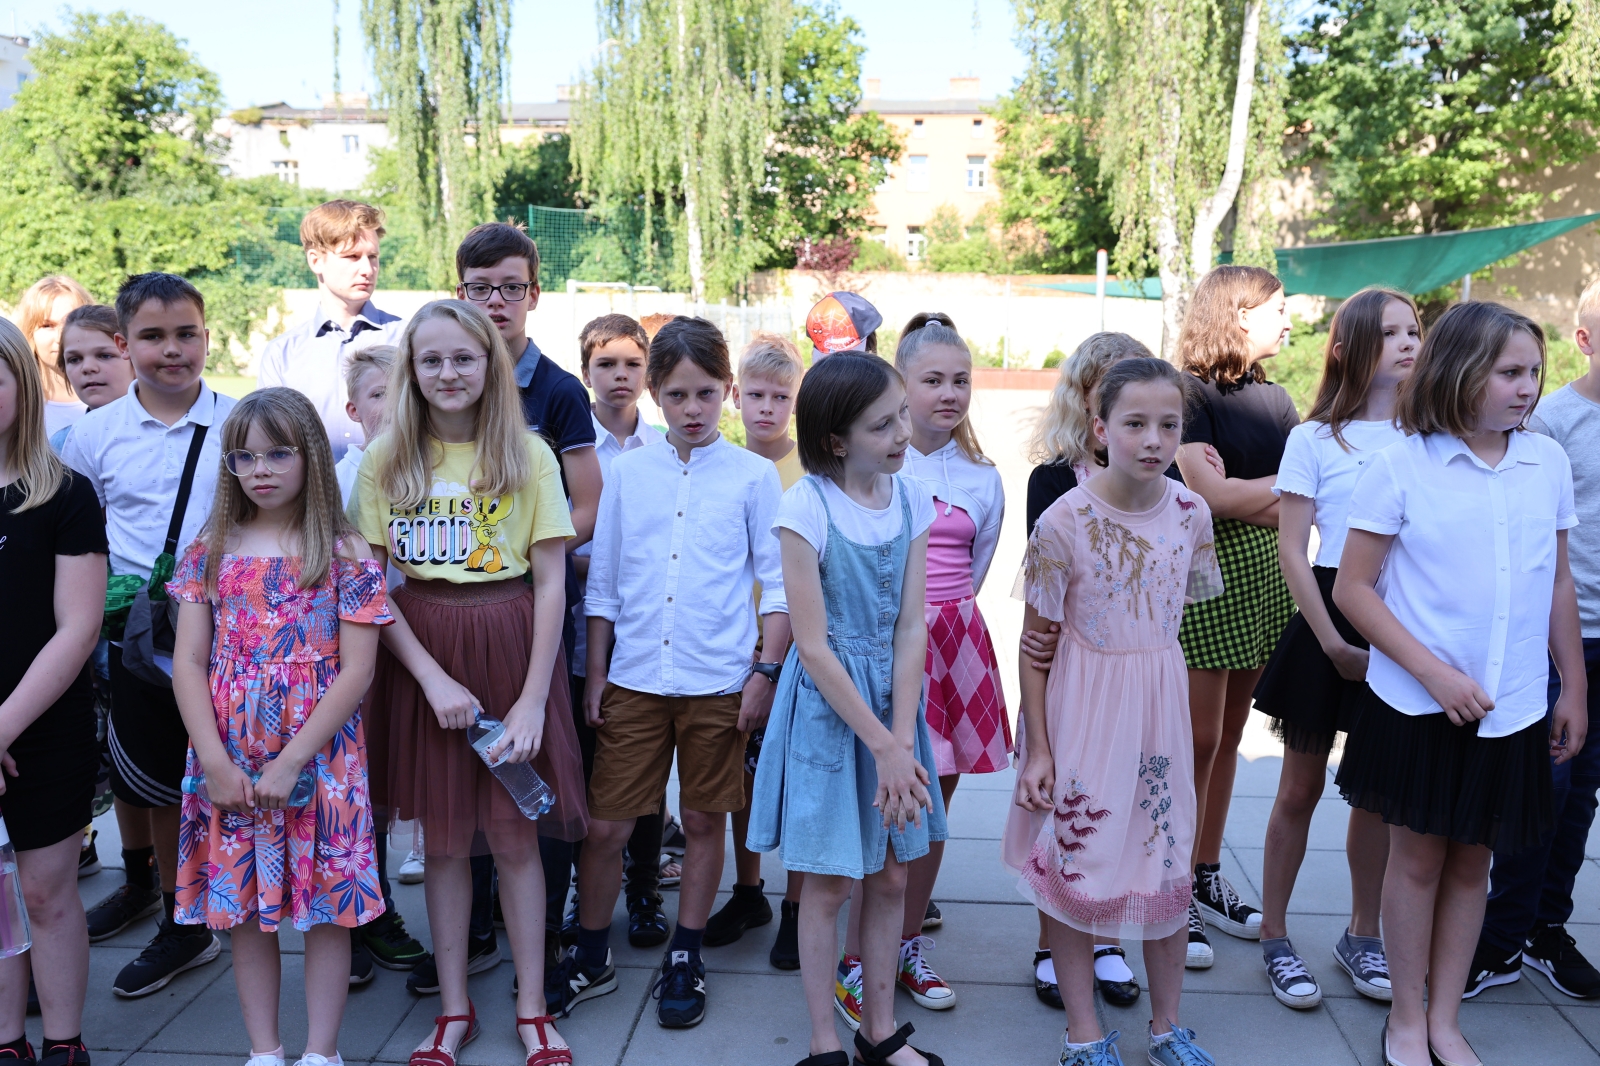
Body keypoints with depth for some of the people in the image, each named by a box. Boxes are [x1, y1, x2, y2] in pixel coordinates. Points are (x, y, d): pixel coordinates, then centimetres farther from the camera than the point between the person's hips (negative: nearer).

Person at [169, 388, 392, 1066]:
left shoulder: (345, 554, -4)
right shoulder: (210, 550, 5)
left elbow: (355, 672, -9)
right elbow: (188, 662, 1)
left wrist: (290, 762, -13)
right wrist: (215, 762, -8)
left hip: (319, 760, -3)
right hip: (230, 765, 3)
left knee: (326, 905, 5)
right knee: (242, 906, 11)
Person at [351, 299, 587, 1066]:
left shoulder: (528, 455, -3)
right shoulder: (385, 460, 1)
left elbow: (550, 582, -4)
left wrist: (533, 700, -10)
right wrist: (434, 678, -11)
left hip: (509, 645, -1)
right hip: (420, 653, 1)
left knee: (513, 833, 6)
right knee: (444, 837, 10)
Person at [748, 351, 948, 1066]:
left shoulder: (910, 502, -1)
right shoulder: (806, 507, -16)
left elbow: (910, 629, -4)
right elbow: (813, 645, -16)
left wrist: (903, 738, -13)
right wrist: (883, 746, -16)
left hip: (893, 700, 5)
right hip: (827, 706, -5)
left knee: (890, 876, 13)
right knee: (828, 883, 5)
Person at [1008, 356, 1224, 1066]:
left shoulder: (1191, 512, -4)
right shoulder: (1065, 520, -15)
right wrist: (1037, 746, -8)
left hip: (1162, 703, 4)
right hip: (1083, 706, -3)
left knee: (1168, 866, 12)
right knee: (1076, 865, 7)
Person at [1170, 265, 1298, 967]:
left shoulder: (1270, 395, 14)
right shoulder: (1189, 392, -8)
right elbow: (1211, 493, -18)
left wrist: (1259, 501, -12)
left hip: (1264, 571, 7)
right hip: (1208, 574, -7)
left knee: (1229, 733, 12)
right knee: (1197, 738, -3)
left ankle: (1206, 880, 23)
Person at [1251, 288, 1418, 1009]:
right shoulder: (1314, 439, -3)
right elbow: (1291, 549, -6)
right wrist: (1335, 643, -11)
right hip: (1328, 619, -3)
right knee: (1301, 787, 6)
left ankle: (1362, 936, 28)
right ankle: (1274, 939, 18)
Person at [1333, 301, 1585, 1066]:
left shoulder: (1549, 462, 2)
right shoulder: (1401, 466, -10)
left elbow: (1560, 585, 10)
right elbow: (1352, 588, -10)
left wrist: (1574, 689, 11)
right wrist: (1433, 672, -16)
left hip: (1513, 711, 3)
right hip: (1418, 707, -3)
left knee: (1471, 861, 15)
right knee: (1418, 858, 10)